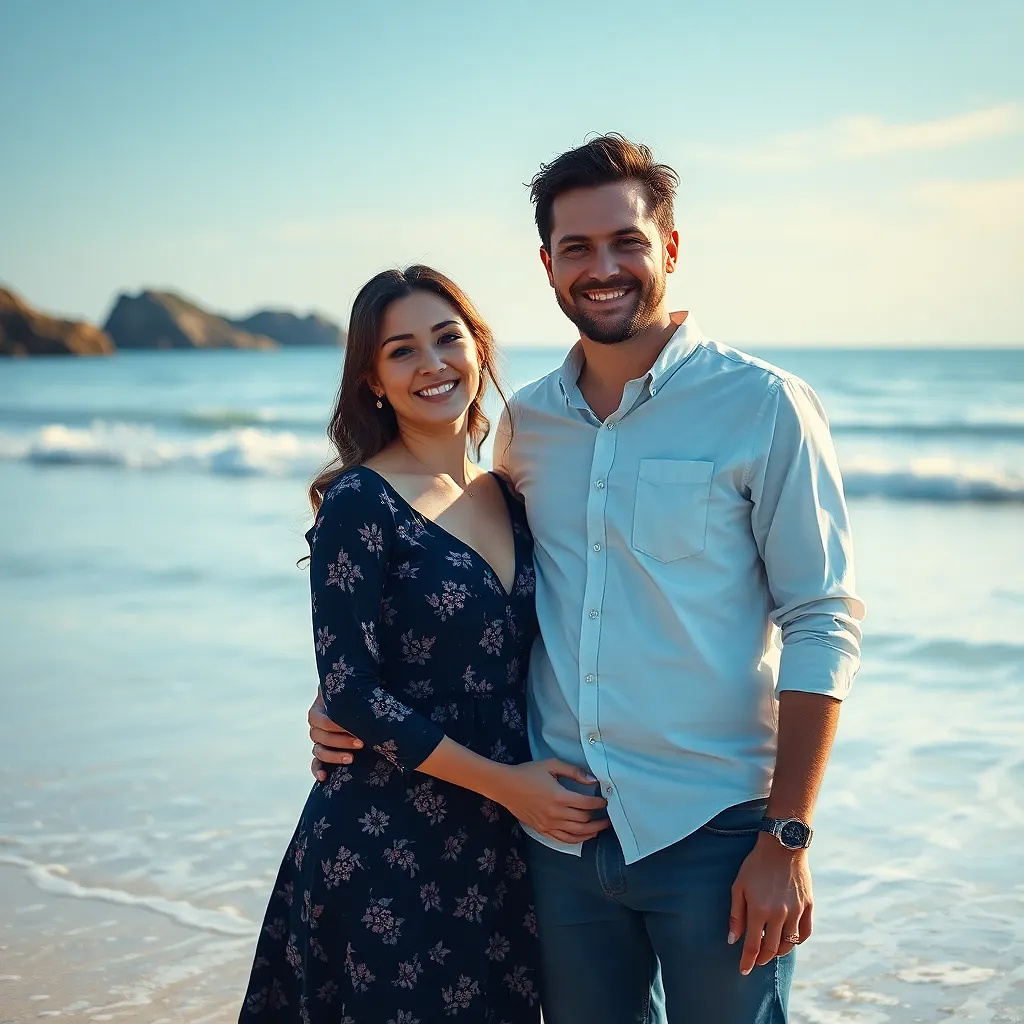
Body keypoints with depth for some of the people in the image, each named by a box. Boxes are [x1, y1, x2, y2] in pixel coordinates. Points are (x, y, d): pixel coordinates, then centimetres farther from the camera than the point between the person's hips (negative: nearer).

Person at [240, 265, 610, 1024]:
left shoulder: (509, 498, 8)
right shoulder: (360, 503, -10)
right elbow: (350, 690, -15)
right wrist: (503, 782, -14)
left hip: (502, 845, 6)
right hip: (389, 845, -6)